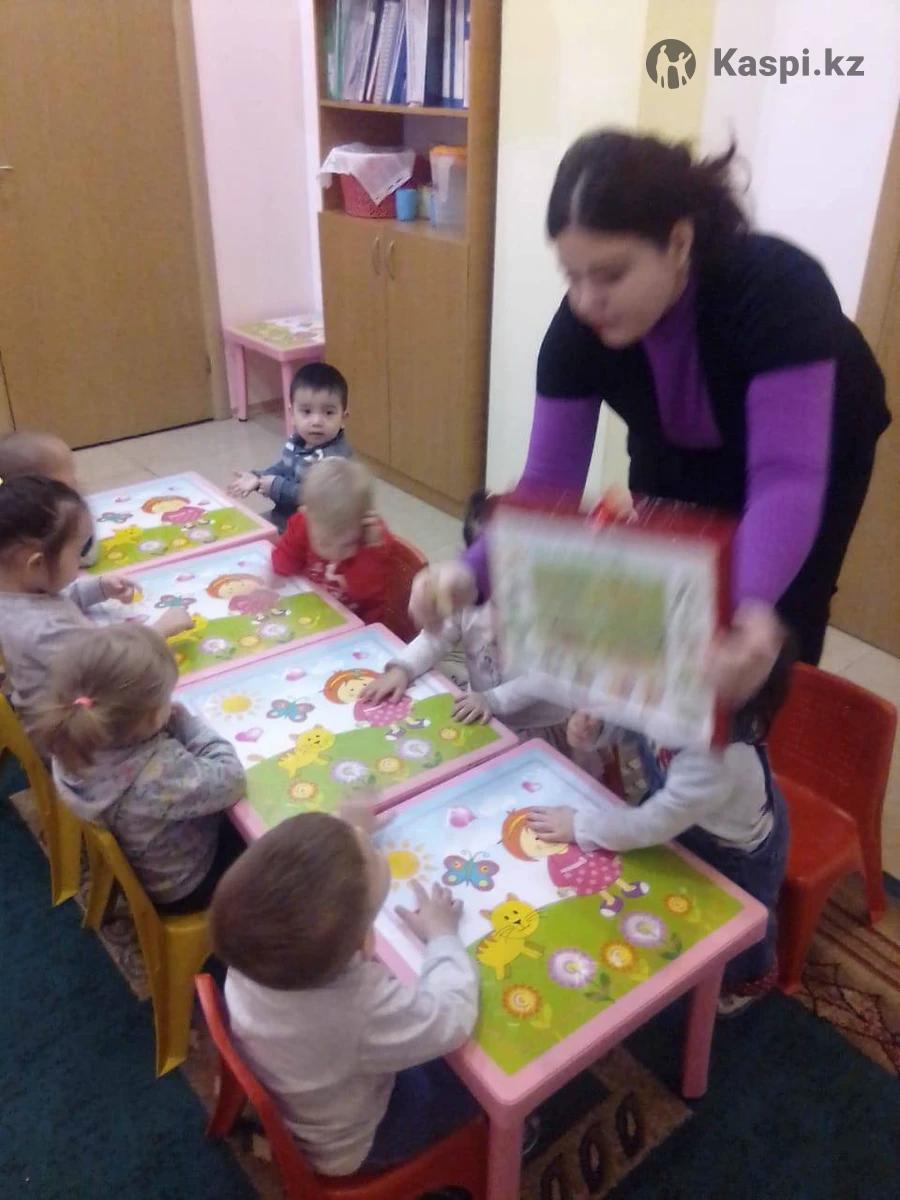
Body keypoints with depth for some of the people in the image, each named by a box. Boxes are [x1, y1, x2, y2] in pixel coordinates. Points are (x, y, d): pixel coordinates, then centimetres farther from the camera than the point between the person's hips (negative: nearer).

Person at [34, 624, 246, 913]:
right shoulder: (161, 775, -45)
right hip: (179, 887, -6)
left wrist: (173, 727, -17)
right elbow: (231, 779, -30)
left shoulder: (73, 744, -23)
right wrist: (186, 723, -22)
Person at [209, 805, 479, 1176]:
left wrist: (346, 831, 4)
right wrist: (444, 934, -12)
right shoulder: (364, 1007, -45)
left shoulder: (253, 946, -30)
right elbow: (453, 1017, -25)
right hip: (347, 1143, -5)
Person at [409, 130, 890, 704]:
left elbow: (786, 478, -46)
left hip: (813, 447, -2)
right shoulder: (580, 327, -29)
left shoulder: (781, 289, -39)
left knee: (772, 643, 2)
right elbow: (550, 480, -28)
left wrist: (755, 605, -65)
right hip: (678, 456, 3)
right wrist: (473, 571, -46)